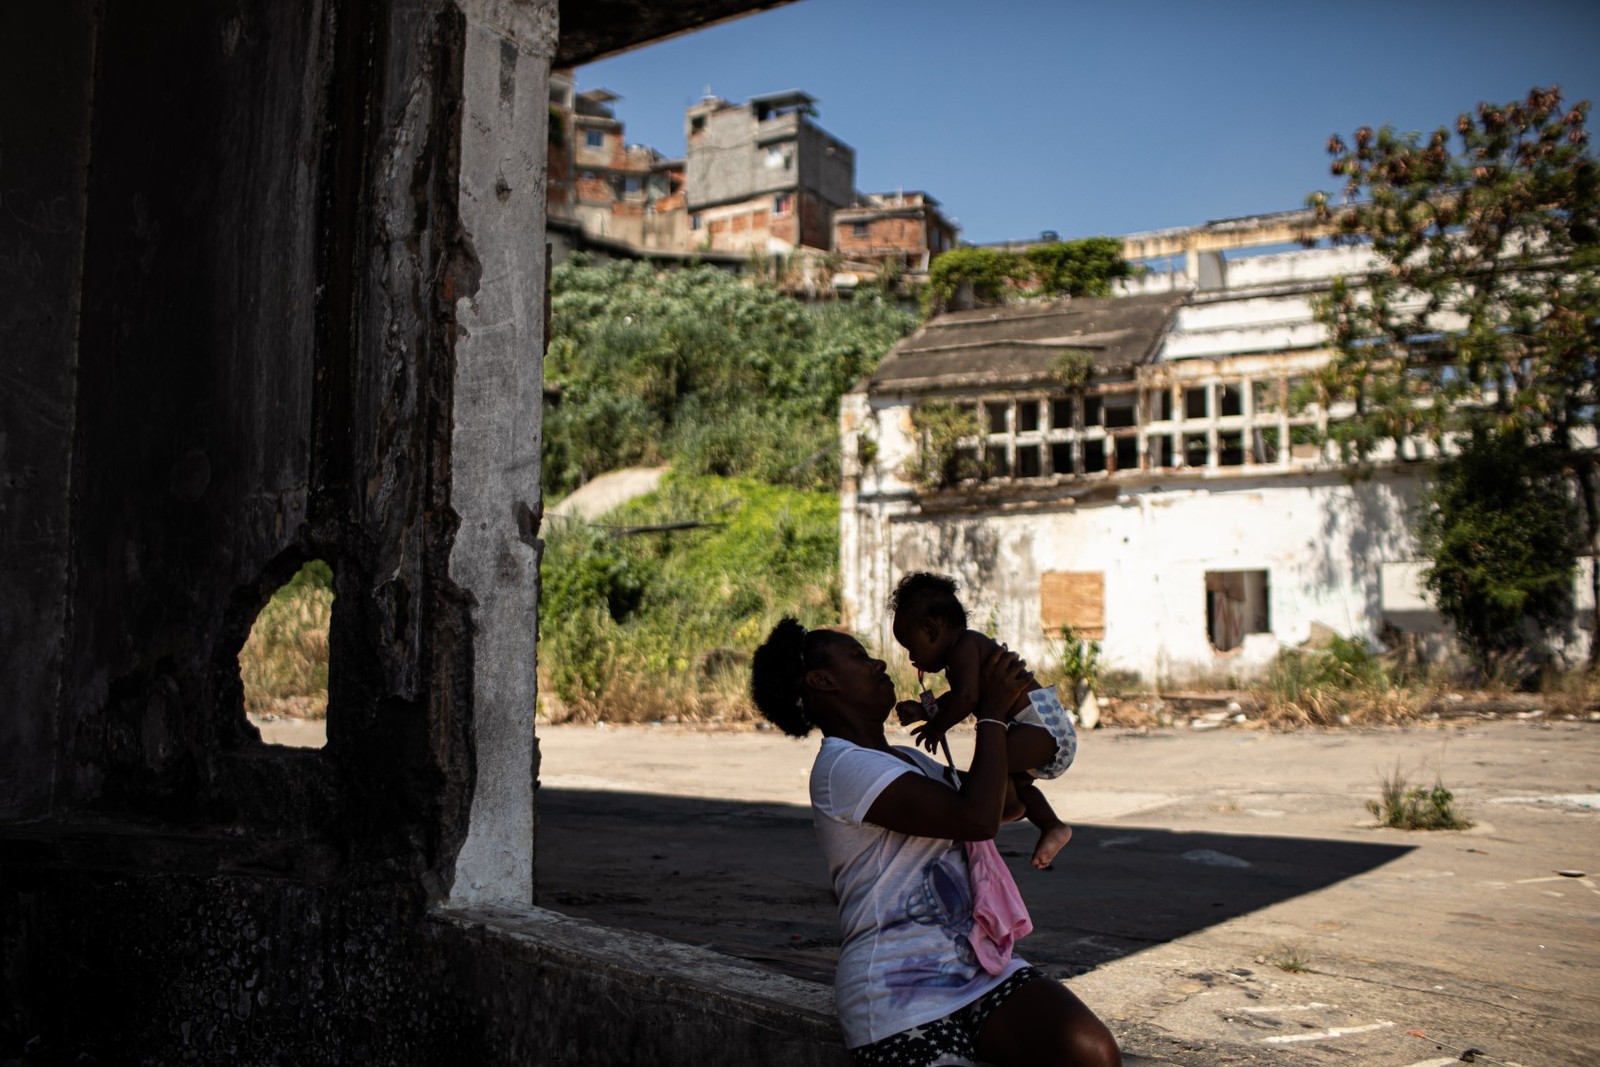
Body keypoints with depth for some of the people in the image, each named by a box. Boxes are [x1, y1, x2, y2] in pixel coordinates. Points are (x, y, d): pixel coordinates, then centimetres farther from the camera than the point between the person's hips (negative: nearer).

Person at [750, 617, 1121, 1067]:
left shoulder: (908, 760, 22)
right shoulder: (842, 767, -11)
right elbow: (977, 819, -19)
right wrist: (992, 711, -7)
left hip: (979, 971, 8)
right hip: (902, 999, -7)